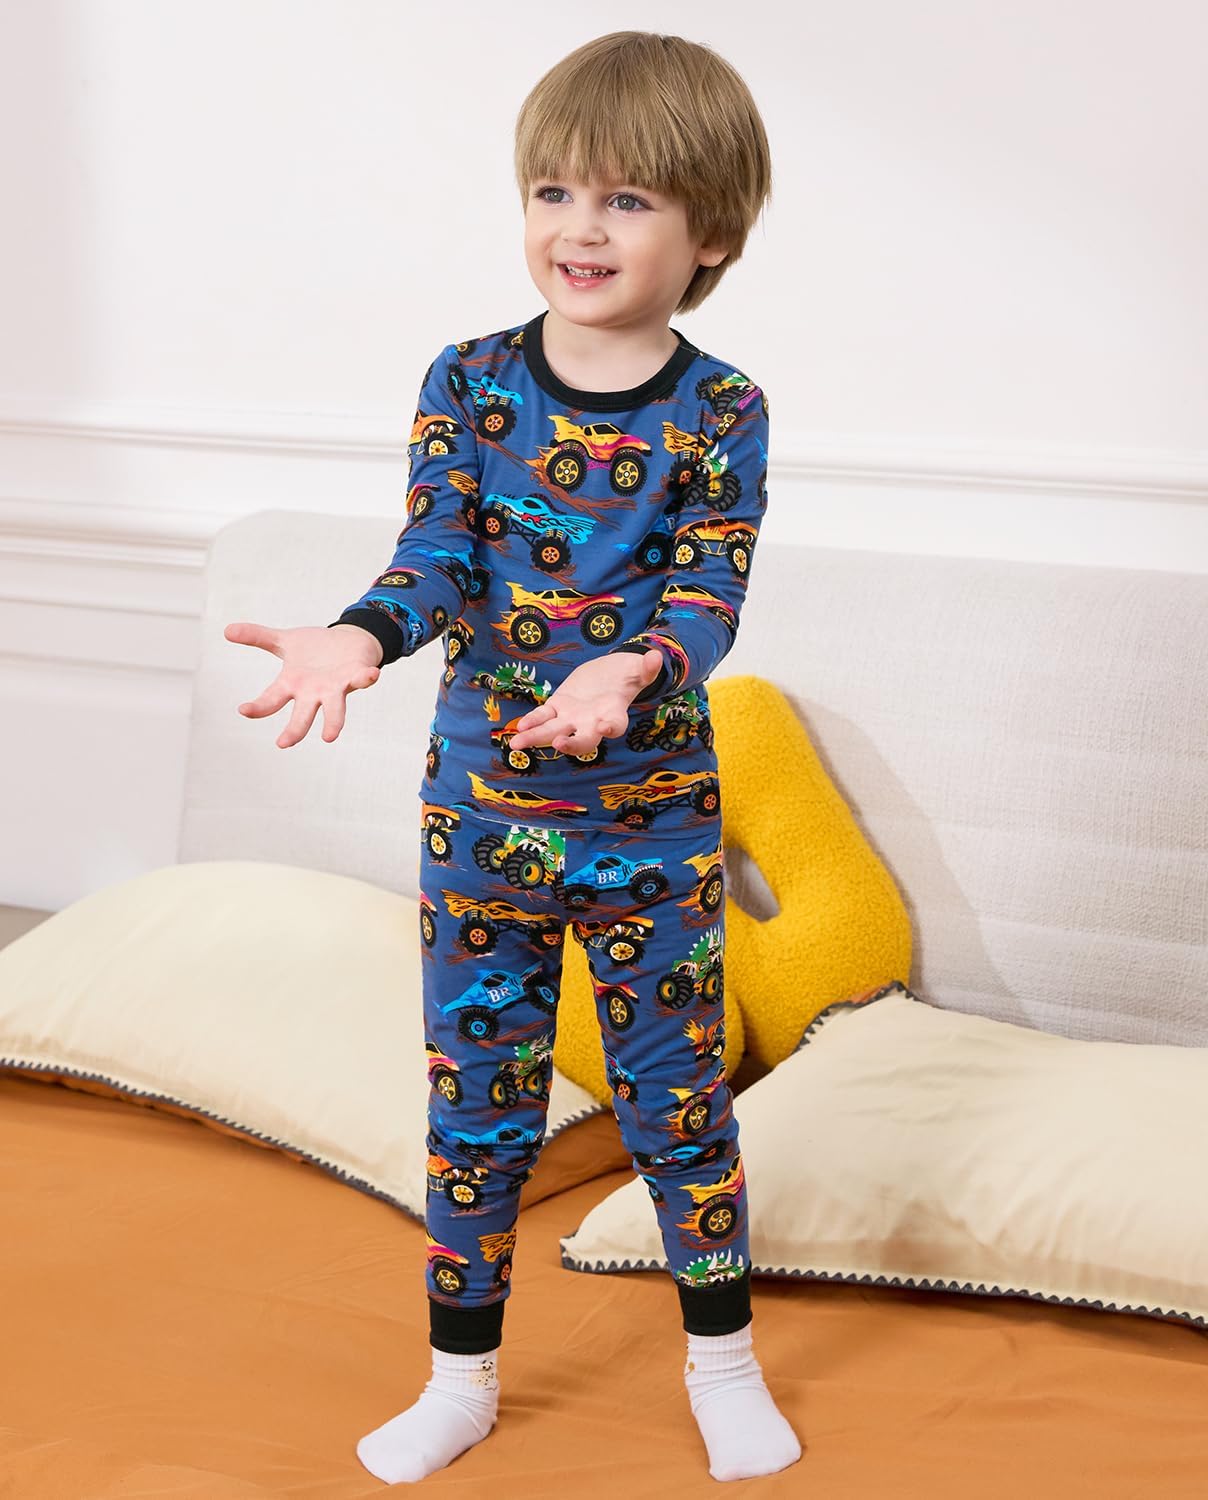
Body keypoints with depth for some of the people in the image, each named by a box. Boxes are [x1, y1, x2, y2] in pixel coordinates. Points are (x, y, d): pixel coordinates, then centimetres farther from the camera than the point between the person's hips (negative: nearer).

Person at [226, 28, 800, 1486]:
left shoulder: (720, 411, -7)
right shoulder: (468, 382, -3)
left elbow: (708, 597, -14)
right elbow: (434, 560, -8)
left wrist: (628, 670, -35)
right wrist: (360, 638, -29)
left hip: (655, 817, -1)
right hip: (481, 809, 2)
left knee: (676, 1094, 11)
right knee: (476, 1098, 12)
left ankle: (722, 1365, 32)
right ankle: (461, 1377, 29)